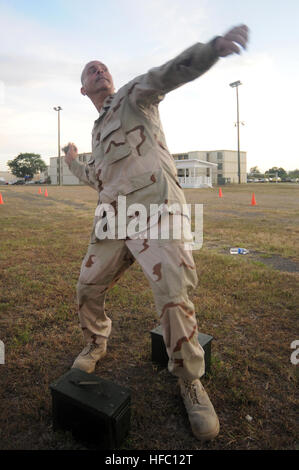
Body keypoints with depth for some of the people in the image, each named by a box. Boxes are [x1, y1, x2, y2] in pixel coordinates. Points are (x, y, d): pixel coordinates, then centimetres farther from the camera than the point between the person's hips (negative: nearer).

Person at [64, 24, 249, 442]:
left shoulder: (133, 96, 11)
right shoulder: (98, 129, 29)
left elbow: (167, 74, -10)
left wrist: (213, 47, -28)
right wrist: (73, 162, 52)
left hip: (156, 209, -7)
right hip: (113, 219, 7)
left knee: (173, 297, -16)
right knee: (89, 286, 9)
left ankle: (190, 382, 5)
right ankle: (96, 344, 37)